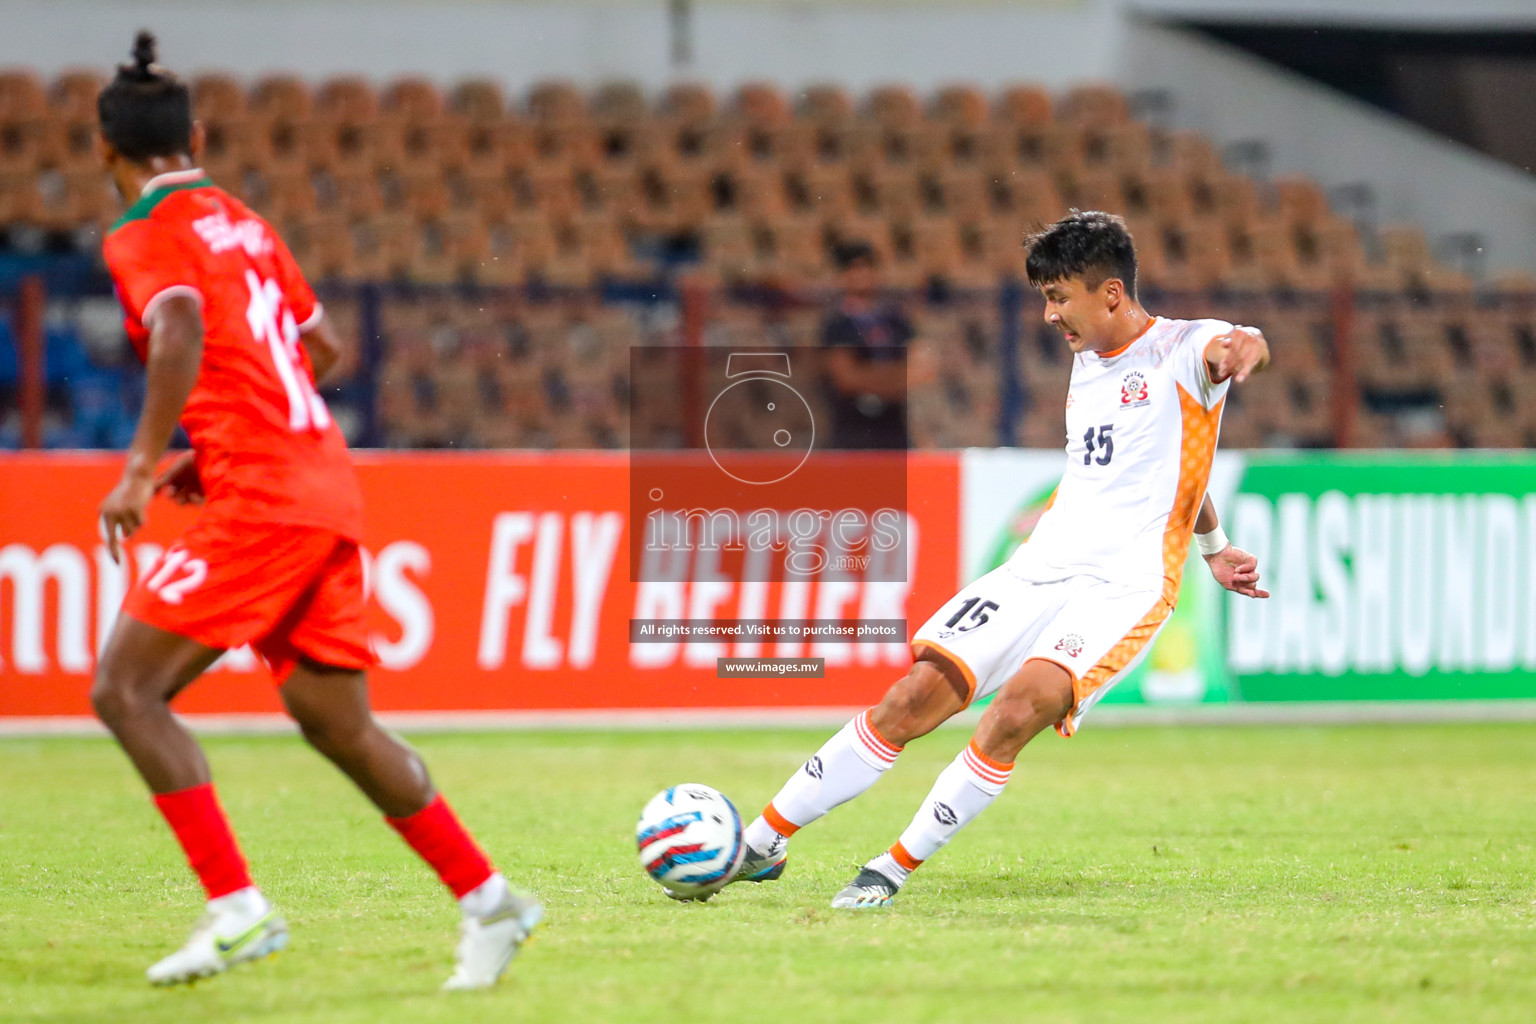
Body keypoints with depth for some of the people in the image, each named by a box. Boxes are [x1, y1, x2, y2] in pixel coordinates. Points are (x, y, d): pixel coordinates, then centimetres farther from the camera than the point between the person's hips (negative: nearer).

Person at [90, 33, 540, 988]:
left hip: (259, 503, -8)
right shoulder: (244, 224, 21)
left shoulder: (145, 237, -4)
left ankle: (237, 908, -14)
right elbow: (323, 346, 28)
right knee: (337, 721, 14)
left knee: (125, 689, -6)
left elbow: (181, 335, -23)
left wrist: (143, 467, -25)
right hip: (327, 489, 8)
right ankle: (489, 900, 15)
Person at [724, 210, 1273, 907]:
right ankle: (762, 843, 2)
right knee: (912, 700, -6)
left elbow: (1239, 346, -30)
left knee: (1016, 710, -29)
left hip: (1124, 586, -7)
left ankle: (896, 868, -15)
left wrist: (1240, 348, -55)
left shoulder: (1181, 350, -5)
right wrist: (1213, 546, 39)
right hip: (1040, 566, 7)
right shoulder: (1087, 364, 19)